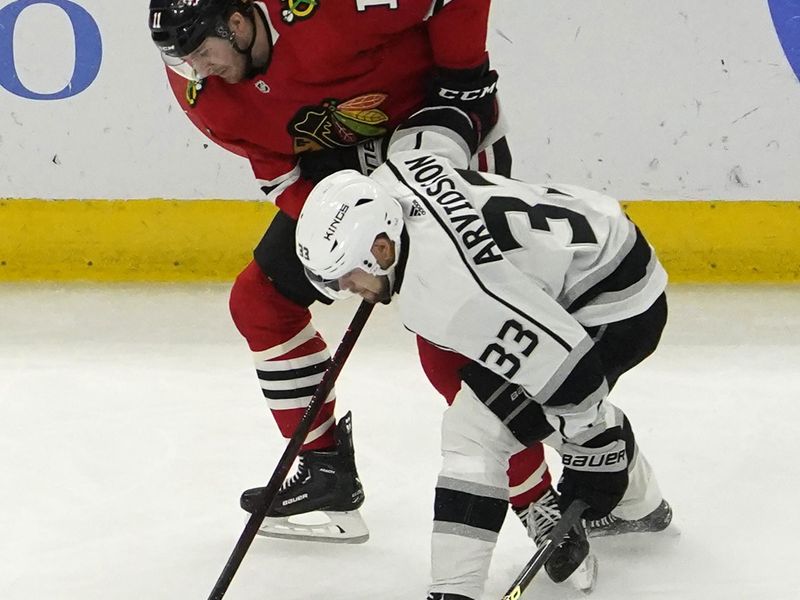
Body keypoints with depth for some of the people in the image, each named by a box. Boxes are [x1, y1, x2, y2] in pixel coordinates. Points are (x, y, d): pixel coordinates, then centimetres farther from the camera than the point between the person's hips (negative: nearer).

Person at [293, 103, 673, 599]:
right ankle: (640, 506, 54)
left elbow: (566, 366, -31)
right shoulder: (398, 169, -11)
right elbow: (450, 120, 13)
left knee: (476, 431, -15)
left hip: (615, 306, -11)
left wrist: (599, 464, -18)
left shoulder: (446, 293, -33)